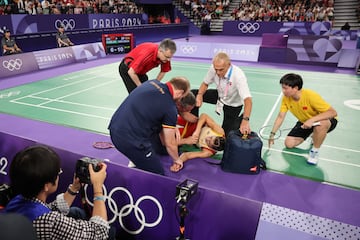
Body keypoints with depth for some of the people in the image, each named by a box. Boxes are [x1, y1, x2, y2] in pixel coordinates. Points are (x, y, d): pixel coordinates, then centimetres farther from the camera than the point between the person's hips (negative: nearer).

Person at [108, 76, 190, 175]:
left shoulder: (152, 82, 7)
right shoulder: (170, 108, -11)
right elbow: (170, 144, 0)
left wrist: (172, 127, 29)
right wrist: (176, 159, 21)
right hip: (130, 140, -8)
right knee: (158, 175, 6)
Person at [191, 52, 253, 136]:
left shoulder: (238, 75, -38)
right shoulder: (213, 68, -24)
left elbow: (248, 99, -45)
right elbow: (205, 83, -5)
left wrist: (245, 121, -57)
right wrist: (200, 95, -26)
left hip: (233, 105, -4)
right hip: (219, 95, 5)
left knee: (225, 133, 1)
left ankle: (241, 118, 28)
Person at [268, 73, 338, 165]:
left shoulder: (311, 96, -33)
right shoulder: (286, 98, -16)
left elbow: (333, 112, -34)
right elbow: (280, 117, -9)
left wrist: (312, 119, -47)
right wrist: (272, 134, -15)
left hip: (321, 120, -6)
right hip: (304, 122, 6)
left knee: (320, 125, -42)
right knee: (289, 144, -4)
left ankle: (315, 151, -12)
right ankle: (316, 137, 22)